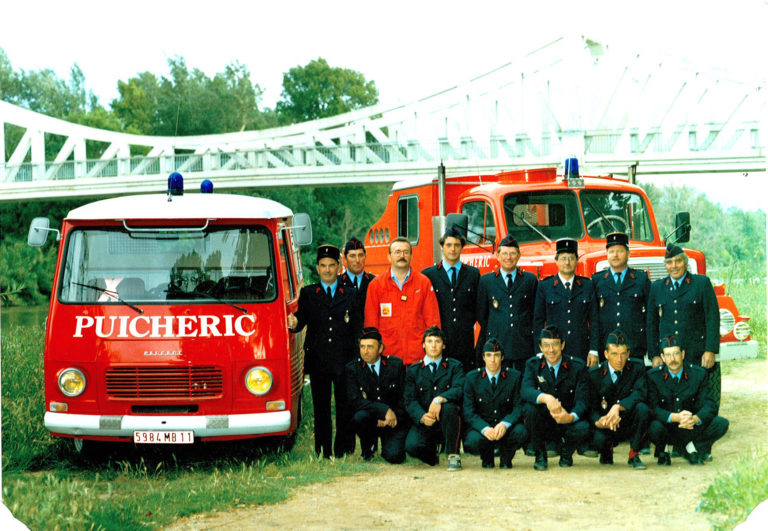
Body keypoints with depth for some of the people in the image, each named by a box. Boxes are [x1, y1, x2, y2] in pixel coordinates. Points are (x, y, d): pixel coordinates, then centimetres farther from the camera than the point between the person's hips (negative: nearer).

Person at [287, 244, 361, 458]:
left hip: (344, 360, 0)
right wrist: (294, 324, -21)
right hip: (317, 360, 0)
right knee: (321, 407, 3)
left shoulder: (350, 296, 12)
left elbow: (358, 330, 8)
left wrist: (357, 359, -1)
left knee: (345, 406, -1)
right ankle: (323, 452, 9)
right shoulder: (307, 294, 12)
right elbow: (301, 320, 4)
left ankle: (344, 451, 6)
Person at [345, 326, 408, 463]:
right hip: (371, 419, 0)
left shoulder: (396, 364, -1)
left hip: (395, 419, 0)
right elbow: (355, 401, -14)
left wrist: (394, 417, -14)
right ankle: (368, 446, 0)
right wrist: (385, 410, -24)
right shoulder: (352, 369, -4)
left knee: (394, 456, -22)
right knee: (359, 417, -34)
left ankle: (389, 445, 18)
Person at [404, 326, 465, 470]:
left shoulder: (454, 366, 7)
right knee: (411, 446, -28)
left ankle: (453, 456, -18)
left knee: (449, 407, -36)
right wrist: (422, 416, -20)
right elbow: (409, 399, 0)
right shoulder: (413, 370, 10)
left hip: (446, 424, -1)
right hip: (423, 424, 2)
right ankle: (431, 455, 13)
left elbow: (459, 390, -10)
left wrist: (440, 399, -30)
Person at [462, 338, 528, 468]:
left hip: (506, 428, 1)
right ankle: (487, 457, 4)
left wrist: (505, 424, -27)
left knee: (521, 432, -32)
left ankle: (505, 457, 2)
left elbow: (519, 407, -6)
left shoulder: (514, 376, 1)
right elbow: (468, 411, -7)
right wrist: (484, 428, -27)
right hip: (481, 427, -1)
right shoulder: (472, 378, 0)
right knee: (473, 441, -34)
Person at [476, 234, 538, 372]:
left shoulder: (531, 280, 9)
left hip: (525, 345, 1)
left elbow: (536, 313, 12)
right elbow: (480, 314, 13)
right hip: (497, 344, 0)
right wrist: (490, 335, 9)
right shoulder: (486, 280, 8)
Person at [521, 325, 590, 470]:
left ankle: (566, 453, 6)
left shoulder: (577, 367, -4)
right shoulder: (533, 364, -2)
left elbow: (582, 400, -14)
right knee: (532, 408, -31)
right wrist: (545, 398, -43)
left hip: (567, 422, 0)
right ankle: (540, 455, -6)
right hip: (543, 424, 0)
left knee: (582, 429, -33)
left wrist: (571, 417, -37)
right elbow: (526, 390, -21)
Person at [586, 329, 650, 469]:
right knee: (598, 440, -33)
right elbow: (592, 408, -6)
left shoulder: (637, 367, -6)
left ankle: (634, 455, -10)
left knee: (642, 408, -31)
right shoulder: (594, 374, -6)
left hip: (630, 424, 1)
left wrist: (618, 406, -36)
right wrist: (599, 422, -29)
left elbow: (640, 394, -20)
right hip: (607, 426, -1)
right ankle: (607, 451, 9)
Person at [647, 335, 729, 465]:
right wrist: (675, 417, -34)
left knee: (721, 424, -20)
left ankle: (691, 448, 6)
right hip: (666, 428, -2)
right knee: (654, 428, -36)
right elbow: (653, 408, -16)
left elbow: (709, 405, -9)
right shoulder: (653, 376, -8)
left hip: (691, 428, 2)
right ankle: (662, 451, 2)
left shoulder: (698, 374, -3)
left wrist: (695, 418, -32)